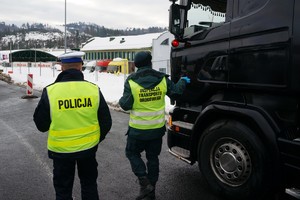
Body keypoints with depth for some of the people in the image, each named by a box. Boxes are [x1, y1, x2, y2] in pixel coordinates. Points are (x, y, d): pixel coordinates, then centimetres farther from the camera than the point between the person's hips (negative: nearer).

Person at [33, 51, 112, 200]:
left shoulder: (50, 91, -16)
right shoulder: (94, 89, -12)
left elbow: (41, 125, -6)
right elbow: (106, 122, -4)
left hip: (61, 150, -1)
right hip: (88, 148, 2)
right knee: (89, 184, 24)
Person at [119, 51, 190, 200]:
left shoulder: (131, 81, -14)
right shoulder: (162, 79, -5)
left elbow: (126, 105, -15)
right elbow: (176, 92, 6)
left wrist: (121, 100, 9)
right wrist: (183, 81, 26)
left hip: (138, 129, -3)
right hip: (157, 128, 4)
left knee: (132, 153, 18)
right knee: (153, 157, 17)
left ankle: (144, 183, 4)